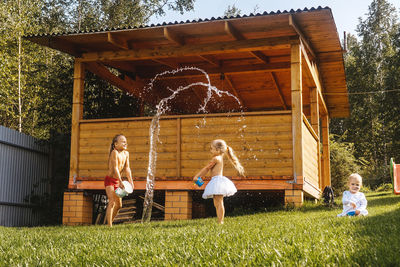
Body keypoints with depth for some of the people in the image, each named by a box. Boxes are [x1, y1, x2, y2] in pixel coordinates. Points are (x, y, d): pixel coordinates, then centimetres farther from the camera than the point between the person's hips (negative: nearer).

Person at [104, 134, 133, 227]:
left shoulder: (126, 153, 3)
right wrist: (120, 181, -32)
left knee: (119, 205, 12)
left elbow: (127, 168, 2)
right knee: (112, 202, -17)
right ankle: (109, 226, -16)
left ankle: (110, 222, 27)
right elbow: (115, 168, -26)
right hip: (110, 180, -8)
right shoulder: (114, 152, -19)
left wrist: (131, 181, -7)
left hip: (117, 181, 8)